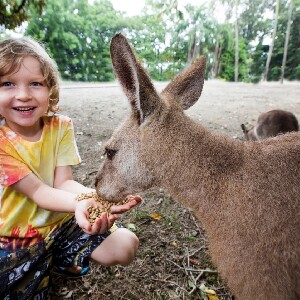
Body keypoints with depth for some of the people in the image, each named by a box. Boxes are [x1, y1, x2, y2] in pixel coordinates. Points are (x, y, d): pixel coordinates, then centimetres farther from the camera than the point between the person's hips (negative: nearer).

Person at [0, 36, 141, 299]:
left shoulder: (60, 127, -9)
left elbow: (62, 182, -14)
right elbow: (38, 192, -23)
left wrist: (95, 196, -37)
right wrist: (79, 204, -44)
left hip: (61, 221, 2)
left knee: (126, 245, -10)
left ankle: (57, 257, 13)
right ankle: (43, 262, 13)